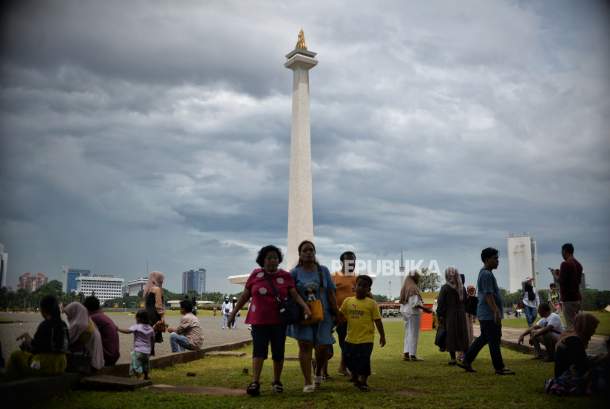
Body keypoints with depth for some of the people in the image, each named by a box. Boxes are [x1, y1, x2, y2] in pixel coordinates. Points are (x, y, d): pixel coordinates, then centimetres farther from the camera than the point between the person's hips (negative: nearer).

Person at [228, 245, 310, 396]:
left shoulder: (285, 276, 1)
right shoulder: (255, 275, 3)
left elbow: (295, 294, -4)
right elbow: (245, 296, 8)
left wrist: (305, 307, -21)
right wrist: (234, 312, 10)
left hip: (279, 321, 1)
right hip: (259, 320, -1)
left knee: (278, 351, 7)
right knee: (259, 350, -9)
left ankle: (277, 381, 23)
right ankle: (255, 382, -11)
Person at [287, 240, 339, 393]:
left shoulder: (323, 270, 6)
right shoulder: (295, 273, 1)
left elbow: (330, 293, 6)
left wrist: (335, 312, 3)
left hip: (323, 314, 1)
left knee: (323, 347, -1)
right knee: (305, 345, -5)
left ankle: (318, 374, 28)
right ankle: (308, 383, -1)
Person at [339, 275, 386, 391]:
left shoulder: (371, 303, -6)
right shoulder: (348, 301, 3)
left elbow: (377, 320, -4)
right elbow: (341, 315, 12)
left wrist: (382, 336, -2)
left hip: (366, 339, -4)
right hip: (351, 338, 4)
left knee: (364, 361, -2)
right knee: (349, 360, 15)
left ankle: (363, 382, 19)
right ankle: (354, 376, 41)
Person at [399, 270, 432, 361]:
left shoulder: (405, 287, 9)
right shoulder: (413, 288, -16)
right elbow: (415, 303, -21)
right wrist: (425, 308, -14)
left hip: (405, 311, 8)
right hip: (413, 312, -8)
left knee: (408, 333, 14)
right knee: (413, 334, -1)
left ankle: (406, 353, 15)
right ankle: (412, 355, 2)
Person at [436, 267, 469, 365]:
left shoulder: (445, 288, -10)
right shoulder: (462, 288, 5)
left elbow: (441, 303, -11)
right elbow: (465, 301, 10)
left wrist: (439, 316, -6)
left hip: (449, 315, -4)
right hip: (461, 315, 4)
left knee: (450, 337, 2)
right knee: (462, 336, 12)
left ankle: (453, 358, 1)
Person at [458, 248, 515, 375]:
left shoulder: (485, 273, 18)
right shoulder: (487, 274, -16)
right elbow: (488, 295, -23)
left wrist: (497, 311, 25)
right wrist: (496, 312, -25)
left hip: (485, 315, 11)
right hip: (489, 315, -11)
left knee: (483, 338, 15)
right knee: (494, 341, -3)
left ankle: (466, 361, 18)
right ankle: (499, 368, 4)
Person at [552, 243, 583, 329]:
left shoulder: (565, 264, -14)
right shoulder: (578, 264, 11)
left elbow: (561, 281, -19)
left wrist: (556, 275, 1)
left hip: (568, 299, -8)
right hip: (577, 298, 8)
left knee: (570, 324, -6)